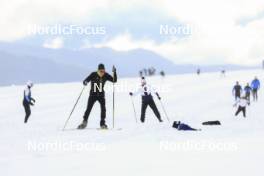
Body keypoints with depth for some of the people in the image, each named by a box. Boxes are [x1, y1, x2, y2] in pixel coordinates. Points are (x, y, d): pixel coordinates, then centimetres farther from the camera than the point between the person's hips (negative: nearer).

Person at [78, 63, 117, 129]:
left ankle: (102, 124, -5)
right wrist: (85, 82, -41)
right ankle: (84, 122, 6)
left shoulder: (106, 76, -7)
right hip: (93, 95, -2)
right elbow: (85, 81, -17)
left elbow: (114, 80, -7)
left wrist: (114, 72, -21)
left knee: (103, 108, -15)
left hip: (101, 95, 2)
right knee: (88, 109, -9)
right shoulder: (93, 75, -15)